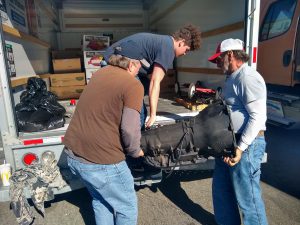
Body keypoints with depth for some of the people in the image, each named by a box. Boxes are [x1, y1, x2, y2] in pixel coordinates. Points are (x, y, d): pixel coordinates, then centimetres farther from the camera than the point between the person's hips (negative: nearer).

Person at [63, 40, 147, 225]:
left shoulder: (100, 73, 10)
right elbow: (130, 129, -20)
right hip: (102, 162, -8)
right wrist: (135, 152, 0)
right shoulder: (133, 85, -13)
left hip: (73, 156, 8)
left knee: (100, 200, 29)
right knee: (127, 208, 17)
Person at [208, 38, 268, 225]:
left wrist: (240, 148, -22)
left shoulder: (248, 77, -15)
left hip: (246, 144, -10)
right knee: (221, 189, 18)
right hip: (230, 142, 10)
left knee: (247, 196, 3)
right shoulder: (232, 77, 16)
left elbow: (257, 116, -22)